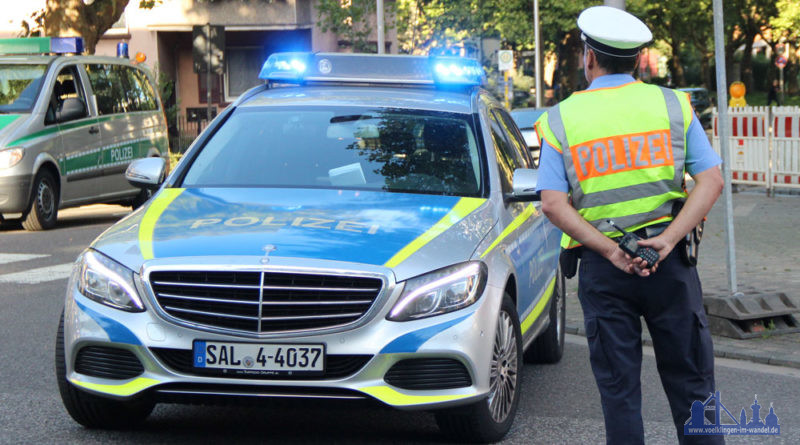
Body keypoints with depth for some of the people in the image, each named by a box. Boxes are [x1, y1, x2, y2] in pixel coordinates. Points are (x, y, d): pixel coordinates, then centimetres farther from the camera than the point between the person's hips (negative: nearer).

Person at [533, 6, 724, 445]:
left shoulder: (561, 119, 1)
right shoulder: (672, 105, 3)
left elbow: (554, 204, -9)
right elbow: (711, 181, -6)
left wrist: (611, 252, -12)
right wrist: (667, 240, -13)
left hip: (602, 267, 0)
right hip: (668, 262, 0)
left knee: (618, 390, 7)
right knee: (689, 381, 8)